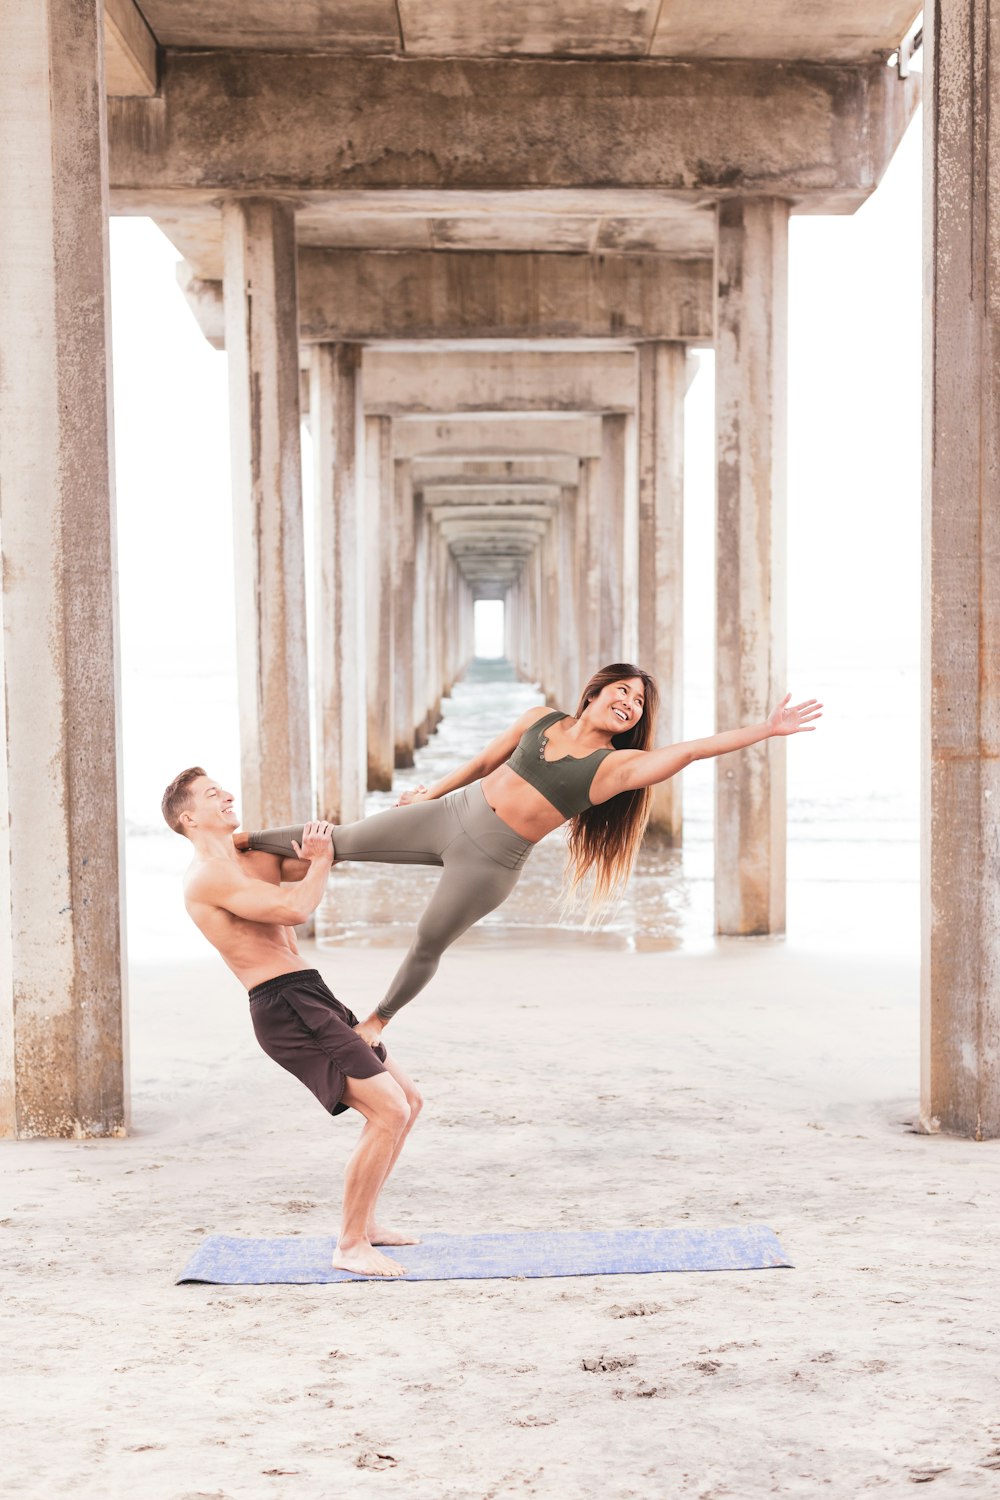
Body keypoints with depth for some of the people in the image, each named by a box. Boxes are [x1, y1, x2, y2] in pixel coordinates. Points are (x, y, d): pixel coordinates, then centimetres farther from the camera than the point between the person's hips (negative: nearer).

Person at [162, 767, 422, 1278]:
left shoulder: (252, 856, 18)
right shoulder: (208, 875, -11)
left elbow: (327, 858, 20)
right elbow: (296, 909, -20)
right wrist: (320, 858, -3)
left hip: (312, 999, 10)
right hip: (285, 1009, -10)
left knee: (407, 1101, 15)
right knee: (388, 1111, -16)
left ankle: (362, 1222, 26)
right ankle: (350, 1246, -6)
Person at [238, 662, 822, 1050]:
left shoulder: (620, 765, -10)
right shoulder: (540, 721, 3)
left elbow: (692, 749, -22)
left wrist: (766, 729, -31)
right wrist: (432, 790, 26)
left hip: (491, 861, -3)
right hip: (450, 814, 3)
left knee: (428, 947, 7)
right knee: (343, 842, 3)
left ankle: (377, 1020, 32)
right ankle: (248, 841, 23)